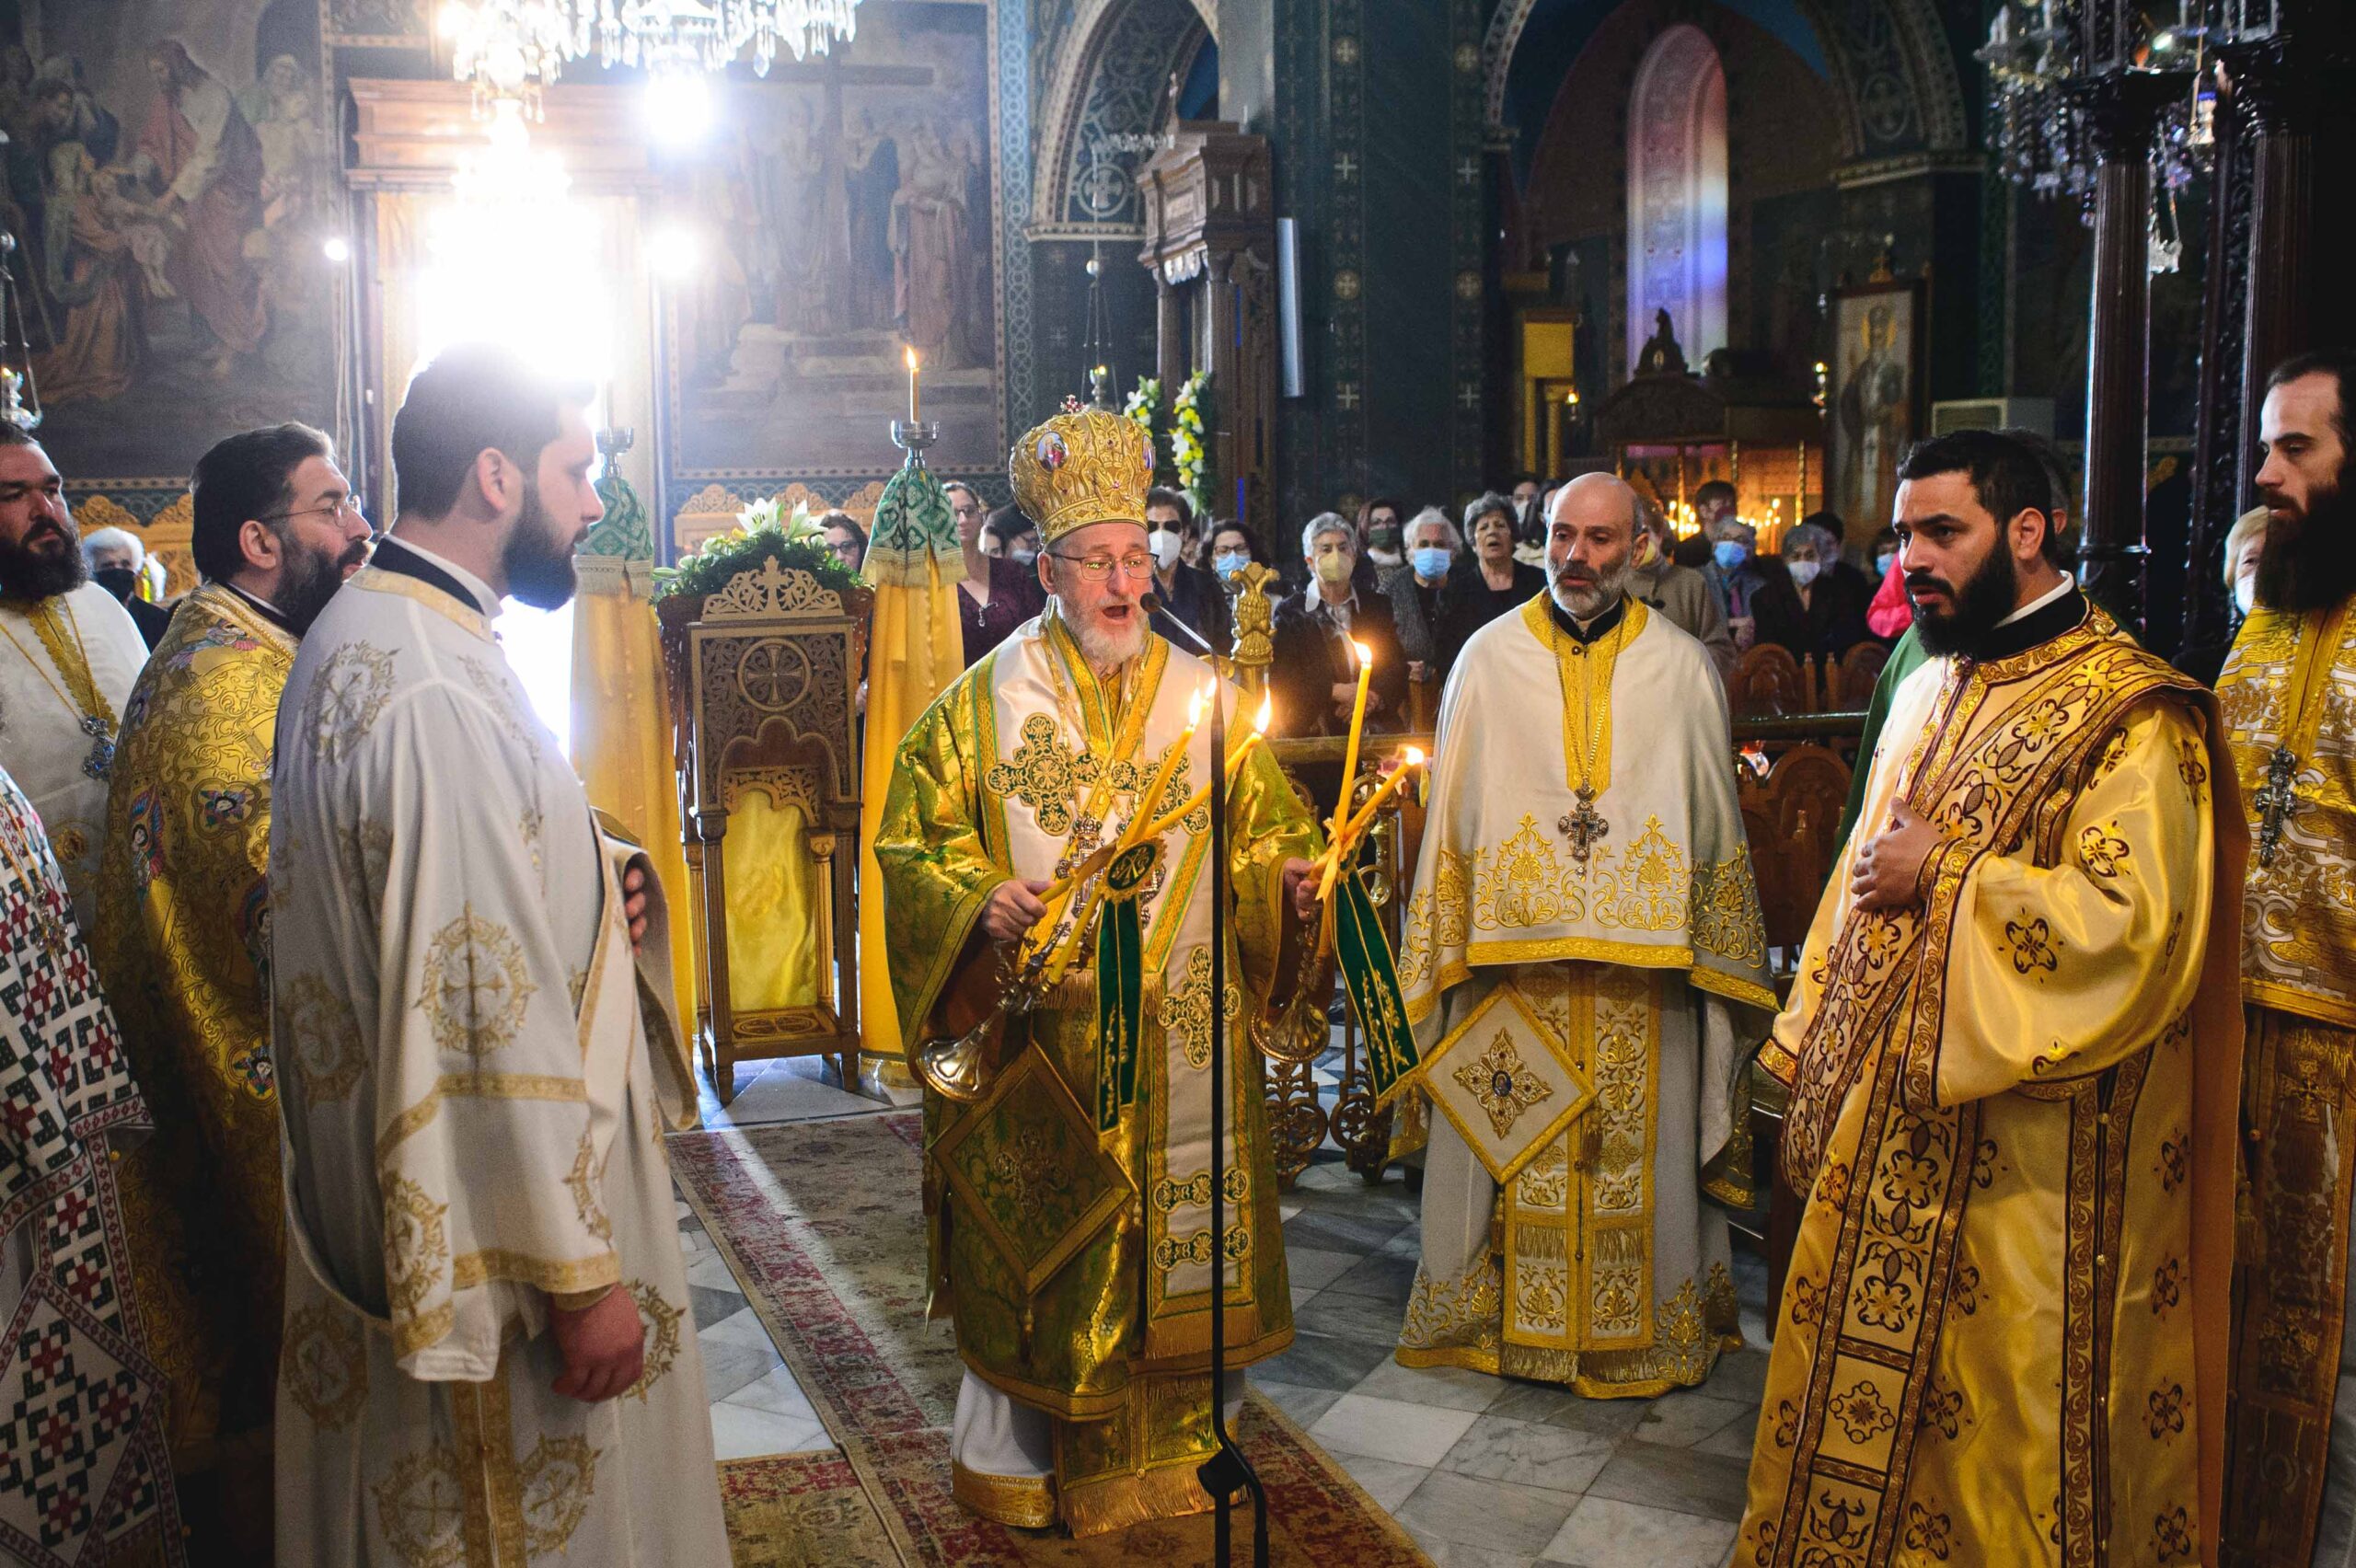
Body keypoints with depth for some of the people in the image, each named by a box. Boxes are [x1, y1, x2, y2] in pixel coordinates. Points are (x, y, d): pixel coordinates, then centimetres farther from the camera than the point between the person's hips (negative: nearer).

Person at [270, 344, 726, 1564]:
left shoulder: (355, 639, 7)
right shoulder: (442, 696, -26)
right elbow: (490, 1017, -28)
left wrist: (579, 875, 8)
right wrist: (580, 1274, -22)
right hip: (490, 1230, -10)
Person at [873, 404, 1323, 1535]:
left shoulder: (1205, 696, 7)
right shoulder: (985, 700, 1)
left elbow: (1263, 828, 11)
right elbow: (913, 838, 0)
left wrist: (1286, 877, -10)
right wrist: (978, 902, -17)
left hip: (1180, 1040, 2)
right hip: (1038, 1043, -2)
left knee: (1181, 1233, 9)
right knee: (1040, 1252, 6)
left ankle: (1183, 1434, 29)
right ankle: (1019, 1452, 25)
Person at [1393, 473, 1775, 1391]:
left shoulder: (1682, 668, 4)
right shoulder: (1489, 658, 3)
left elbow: (1715, 821, 8)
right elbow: (1452, 814, 6)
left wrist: (1713, 961, 4)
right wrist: (1440, 956, 3)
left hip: (1639, 966, 0)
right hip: (1512, 955, 0)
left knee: (1637, 1147, 8)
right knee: (1515, 1153, 7)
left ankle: (1639, 1323, 24)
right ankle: (1504, 1309, 24)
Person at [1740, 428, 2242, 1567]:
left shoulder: (2126, 714, -14)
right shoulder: (1931, 691, 11)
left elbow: (2137, 926, -24)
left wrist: (1943, 873, -18)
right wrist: (1813, 1053, 14)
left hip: (2026, 1162, -7)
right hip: (1885, 1131, 7)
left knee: (2007, 1412, 7)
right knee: (1863, 1388, 16)